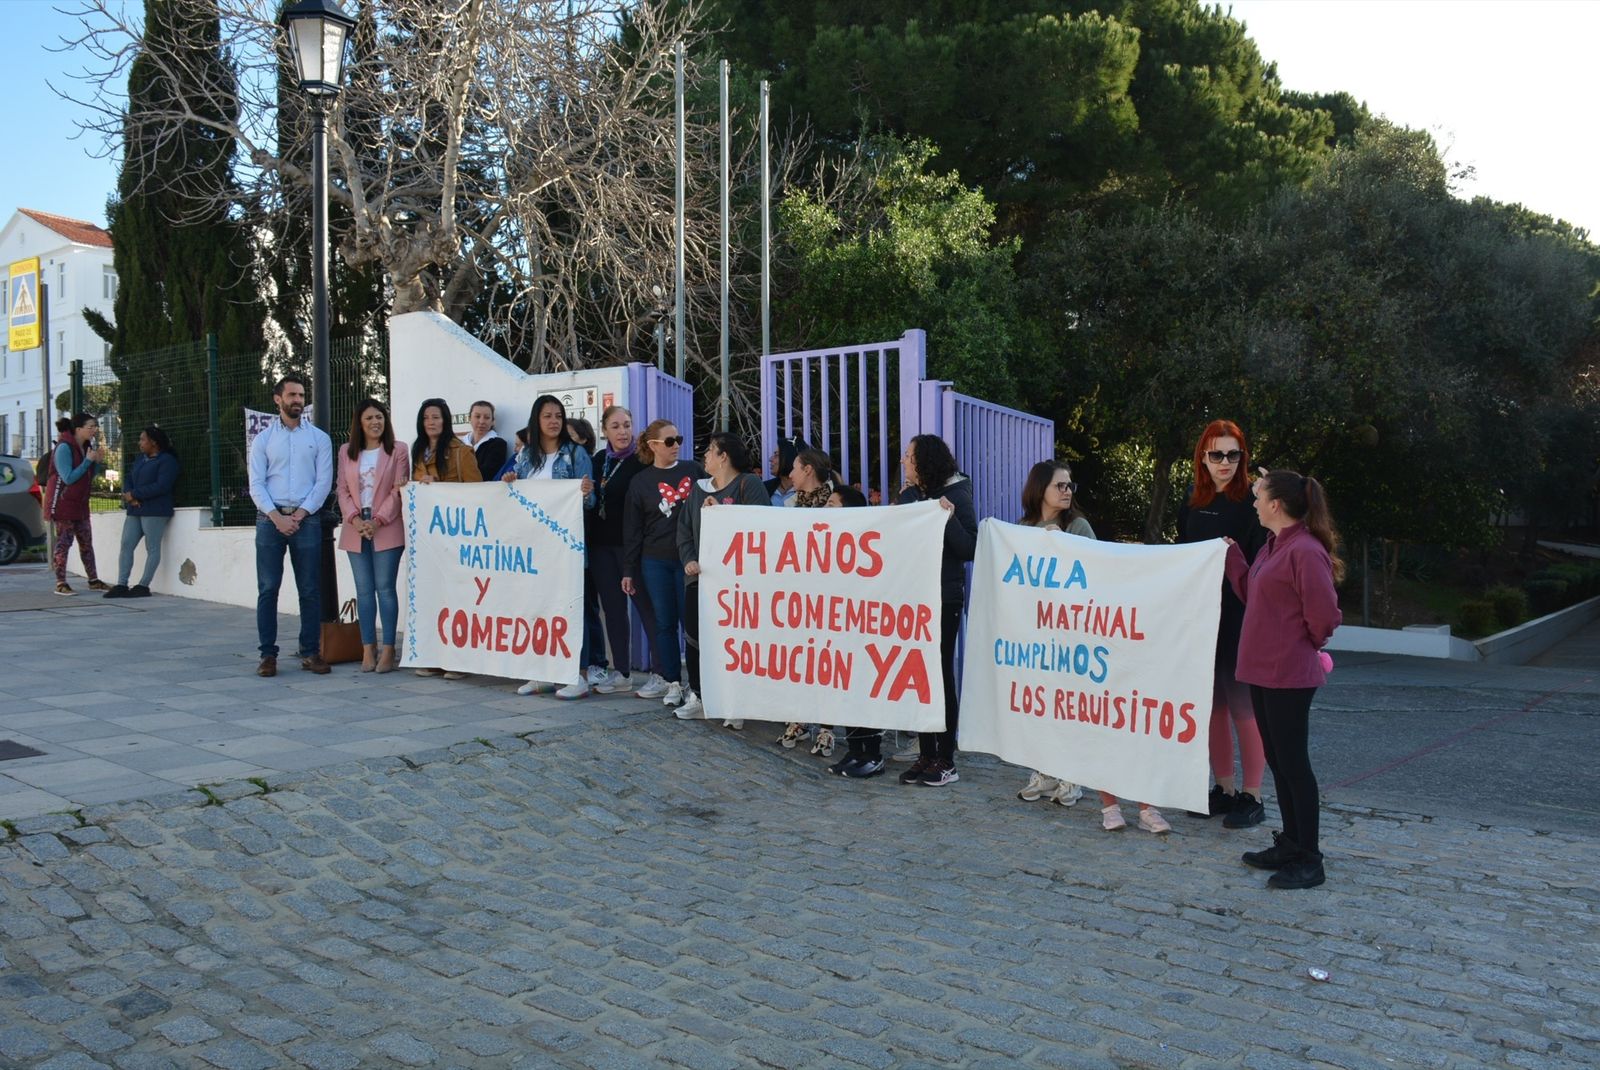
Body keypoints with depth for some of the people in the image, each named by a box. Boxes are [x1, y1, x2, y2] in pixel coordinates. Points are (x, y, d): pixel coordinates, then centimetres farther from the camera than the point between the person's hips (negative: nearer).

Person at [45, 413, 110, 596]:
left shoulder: (86, 447, 8)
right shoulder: (64, 447, -16)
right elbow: (68, 478, -21)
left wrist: (97, 461, -2)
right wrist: (88, 460, -20)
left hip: (80, 502, 8)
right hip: (63, 502, -8)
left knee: (86, 542, 9)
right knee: (63, 542, -4)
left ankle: (93, 580, 15)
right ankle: (60, 584, 1)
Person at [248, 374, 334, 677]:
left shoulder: (319, 438, 8)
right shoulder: (263, 439, 9)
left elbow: (323, 482, 1)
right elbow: (256, 484, 3)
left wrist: (300, 514, -9)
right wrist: (277, 517, -10)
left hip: (307, 519, 0)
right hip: (270, 519, 0)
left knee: (310, 590, 1)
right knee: (268, 589, 0)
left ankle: (311, 652, 8)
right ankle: (268, 654, 5)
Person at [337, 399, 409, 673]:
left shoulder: (398, 450, 3)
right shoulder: (347, 452, 13)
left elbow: (398, 491, -3)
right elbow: (343, 491, 9)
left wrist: (378, 521, -12)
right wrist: (355, 519, -8)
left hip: (387, 530, -3)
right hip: (356, 530, 4)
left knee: (385, 588, -5)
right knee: (364, 590, 4)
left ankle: (388, 650, -2)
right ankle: (368, 649, 8)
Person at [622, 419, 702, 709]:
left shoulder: (693, 470, 5)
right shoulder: (640, 482, 4)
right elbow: (631, 530, 6)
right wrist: (628, 570, 4)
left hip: (689, 559, 0)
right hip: (655, 562, 1)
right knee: (665, 623, 5)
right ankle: (673, 683, 14)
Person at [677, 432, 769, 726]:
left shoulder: (749, 485, -3)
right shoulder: (699, 488, 17)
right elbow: (684, 528, 16)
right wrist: (689, 559, 0)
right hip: (699, 576, 6)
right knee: (694, 635, 5)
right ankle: (698, 696, 19)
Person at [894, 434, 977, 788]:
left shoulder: (956, 494, -9)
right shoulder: (912, 495, 10)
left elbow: (970, 549, -15)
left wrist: (949, 518, -26)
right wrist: (903, 502, 4)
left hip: (943, 599, -6)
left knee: (941, 675, -1)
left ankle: (946, 762, 9)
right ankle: (926, 755, 18)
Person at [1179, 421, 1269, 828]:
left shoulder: (1253, 502, -8)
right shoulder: (1192, 501, 10)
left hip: (1240, 618, -6)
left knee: (1242, 705, 0)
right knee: (1212, 704, 12)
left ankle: (1252, 797, 10)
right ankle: (1223, 789, 23)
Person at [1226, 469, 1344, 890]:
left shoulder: (1305, 551, -19)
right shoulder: (1272, 546, 11)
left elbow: (1324, 614, -18)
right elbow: (1250, 592, 17)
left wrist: (1307, 644, 0)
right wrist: (1231, 553, 12)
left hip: (1288, 674, -10)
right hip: (1263, 669, 10)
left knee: (1293, 762, -2)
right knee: (1277, 760, 17)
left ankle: (1309, 861, 8)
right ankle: (1290, 845, 29)